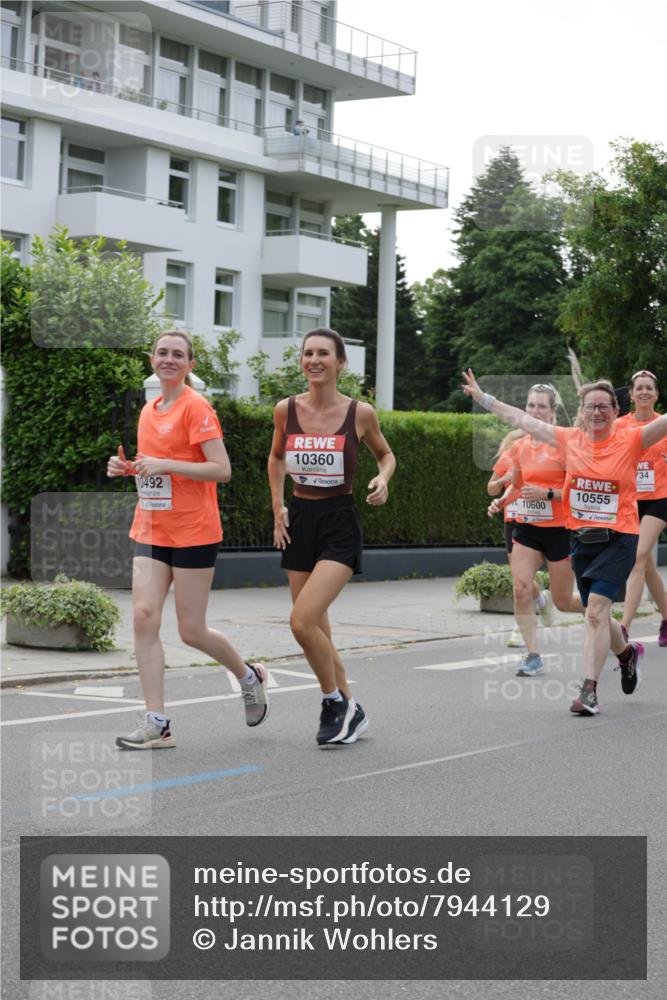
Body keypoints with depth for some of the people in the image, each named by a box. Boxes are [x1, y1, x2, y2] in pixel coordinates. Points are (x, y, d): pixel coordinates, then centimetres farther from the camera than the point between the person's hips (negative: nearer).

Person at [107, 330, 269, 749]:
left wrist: (165, 464, -22)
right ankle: (157, 725, -6)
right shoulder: (149, 410, 13)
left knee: (192, 631, 0)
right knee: (144, 615, -8)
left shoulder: (196, 407, -10)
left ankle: (250, 676, 30)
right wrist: (128, 467, 5)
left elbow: (222, 470, -16)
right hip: (151, 530, 7)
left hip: (193, 532, -7)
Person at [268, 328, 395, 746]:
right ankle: (350, 710, 24)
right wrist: (278, 507, 10)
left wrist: (383, 479, -8)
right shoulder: (286, 410, 1)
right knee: (317, 630, 8)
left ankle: (336, 704, 3)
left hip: (339, 523, -4)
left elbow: (386, 453, 12)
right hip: (299, 521, 4)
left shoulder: (360, 413, -7)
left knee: (303, 621, -18)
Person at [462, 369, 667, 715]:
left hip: (618, 540, -5)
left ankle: (589, 689, -14)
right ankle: (626, 652, 45)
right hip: (582, 540, 5)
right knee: (596, 615, 15)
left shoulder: (630, 440, -5)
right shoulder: (570, 439, 5)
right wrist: (483, 397, 17)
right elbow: (522, 420, 12)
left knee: (596, 610, -17)